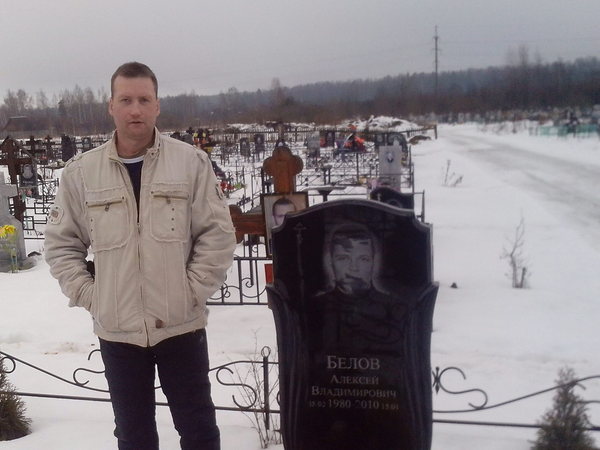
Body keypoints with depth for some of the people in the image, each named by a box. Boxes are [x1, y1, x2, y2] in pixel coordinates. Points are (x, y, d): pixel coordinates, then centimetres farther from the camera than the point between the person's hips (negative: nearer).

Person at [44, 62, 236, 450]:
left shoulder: (192, 162, -5)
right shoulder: (81, 172, 0)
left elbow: (218, 234, -5)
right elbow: (62, 243, 8)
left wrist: (192, 290, -9)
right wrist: (88, 295, -2)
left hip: (181, 324, -1)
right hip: (116, 329, 2)